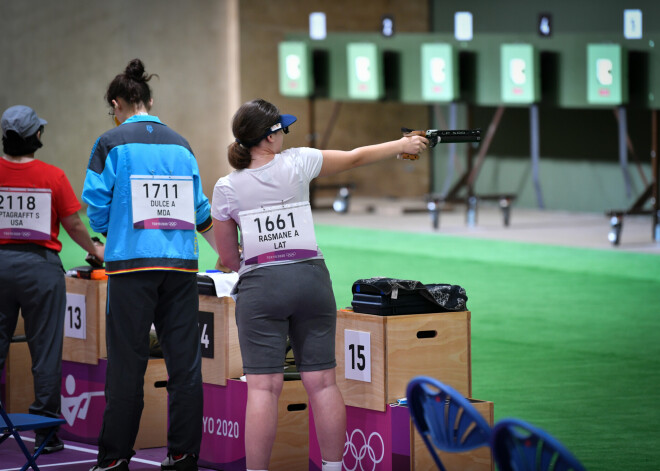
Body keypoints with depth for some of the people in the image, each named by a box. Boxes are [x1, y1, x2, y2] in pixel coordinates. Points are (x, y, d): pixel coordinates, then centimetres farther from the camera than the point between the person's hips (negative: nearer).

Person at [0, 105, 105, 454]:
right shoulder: (52, 177, -8)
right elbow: (73, 225, 0)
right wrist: (94, 251, 17)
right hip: (40, 264, -2)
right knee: (45, 350, 4)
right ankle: (46, 433, 6)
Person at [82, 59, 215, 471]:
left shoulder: (112, 144, -1)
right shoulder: (181, 146, 12)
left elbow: (98, 208, -3)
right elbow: (200, 212, 14)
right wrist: (224, 250, 31)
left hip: (132, 263, -3)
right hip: (181, 264, 4)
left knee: (127, 363, -1)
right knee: (185, 362, 5)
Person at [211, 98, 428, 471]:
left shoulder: (227, 188, 1)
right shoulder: (296, 163, 0)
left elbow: (228, 257, 8)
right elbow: (355, 158, 15)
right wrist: (402, 145, 29)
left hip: (260, 286, -1)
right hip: (311, 279, 1)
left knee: (263, 386, -4)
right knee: (322, 382, 6)